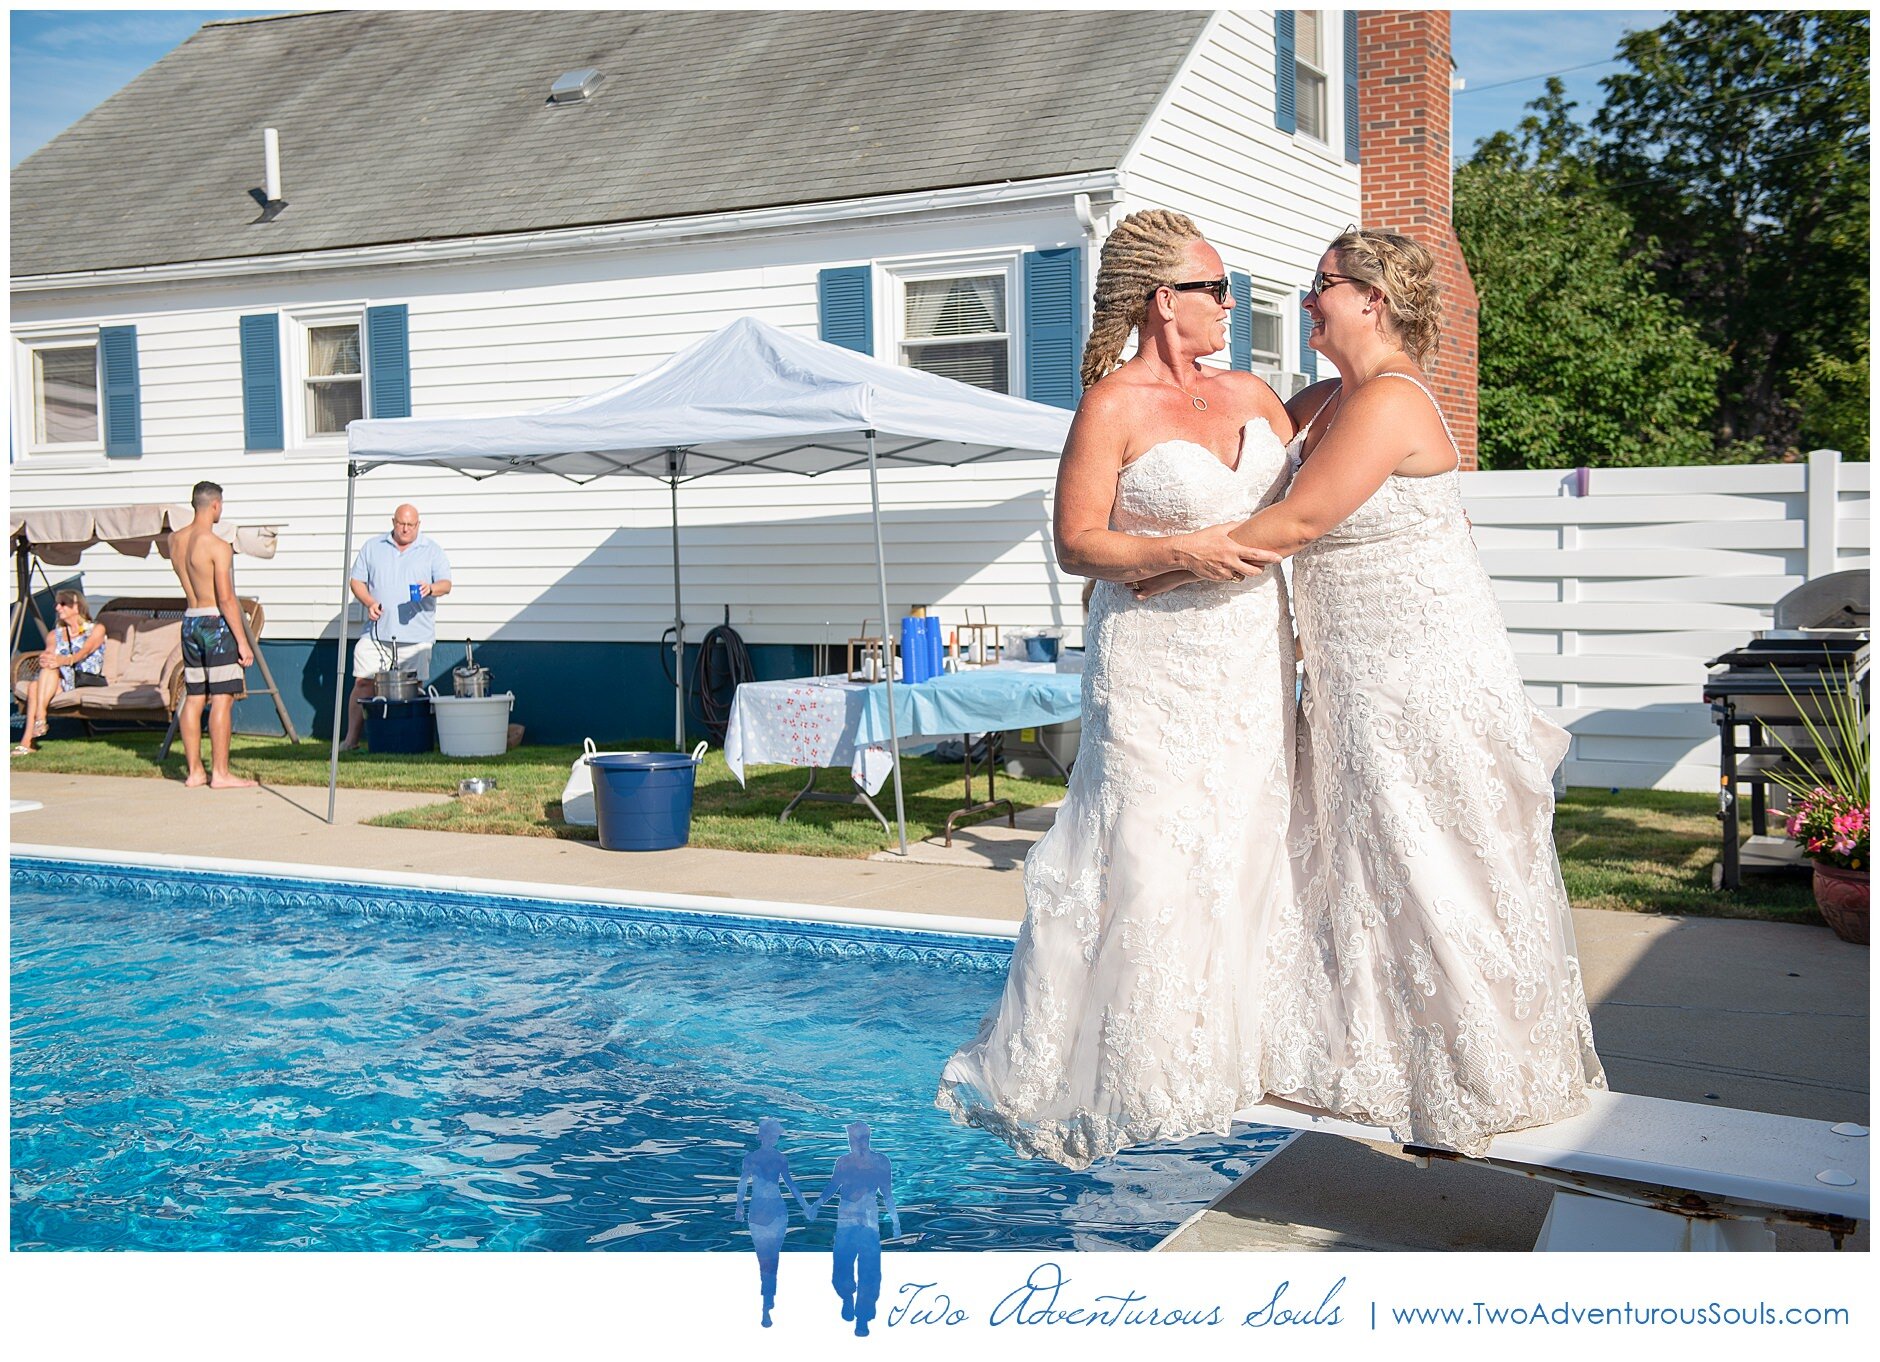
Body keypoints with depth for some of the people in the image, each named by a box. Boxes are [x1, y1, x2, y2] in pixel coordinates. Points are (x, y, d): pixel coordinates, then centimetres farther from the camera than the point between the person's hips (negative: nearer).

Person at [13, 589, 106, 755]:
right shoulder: (55, 634, 25)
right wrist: (44, 659, -22)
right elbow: (48, 653, 4)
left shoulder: (96, 629, 10)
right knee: (36, 685, -28)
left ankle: (33, 729, -43)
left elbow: (85, 651, -10)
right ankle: (27, 742, -39)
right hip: (61, 681, 4)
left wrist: (64, 660, -32)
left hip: (88, 681, -4)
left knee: (50, 668, -30)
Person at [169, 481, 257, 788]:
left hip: (189, 621, 7)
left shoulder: (175, 540, 7)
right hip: (216, 624, -7)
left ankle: (194, 771, 14)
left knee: (194, 697, 10)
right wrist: (242, 641, -14)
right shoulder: (218, 546, -14)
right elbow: (226, 599, -17)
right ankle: (220, 773, -4)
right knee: (222, 699, -4)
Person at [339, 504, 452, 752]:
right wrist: (369, 602, -6)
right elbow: (356, 580, 13)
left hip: (415, 636, -1)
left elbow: (445, 583, 0)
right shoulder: (373, 547, 13)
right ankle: (352, 738, 4)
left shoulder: (431, 550, 8)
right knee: (363, 683, -2)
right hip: (376, 631, 1)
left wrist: (431, 588, -22)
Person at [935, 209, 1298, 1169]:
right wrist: (1180, 552, -22)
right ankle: (1069, 1077, 8)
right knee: (1142, 864, -6)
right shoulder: (1113, 406, -9)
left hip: (1250, 662, 7)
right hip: (1155, 666, -7)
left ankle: (1209, 1052, 24)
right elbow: (1076, 545, -11)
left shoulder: (1248, 395, 11)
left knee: (1235, 855, 10)